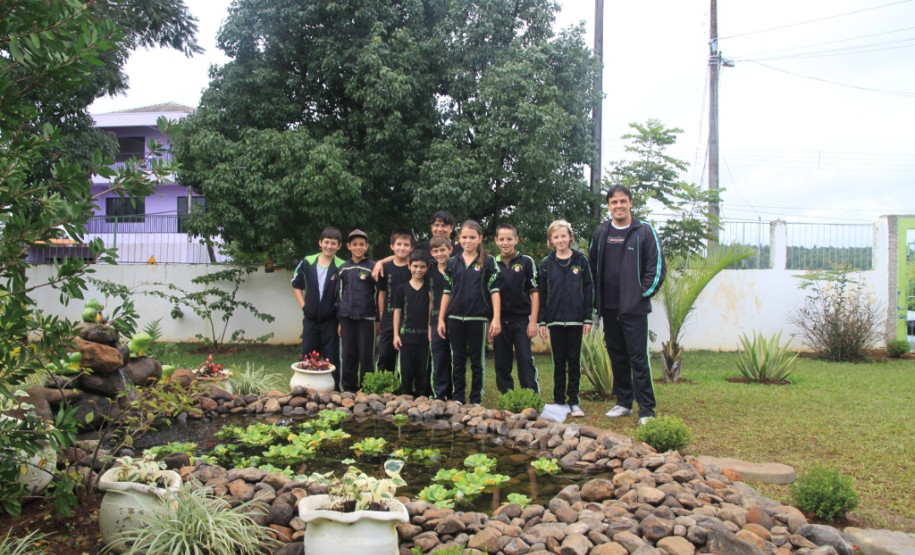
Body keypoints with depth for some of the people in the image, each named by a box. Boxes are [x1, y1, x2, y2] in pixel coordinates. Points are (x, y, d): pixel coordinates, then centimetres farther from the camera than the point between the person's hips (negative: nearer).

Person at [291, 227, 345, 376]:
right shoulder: (307, 263, 1)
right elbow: (296, 285, 14)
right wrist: (303, 305, 4)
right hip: (310, 318, 3)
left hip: (331, 319, -3)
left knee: (332, 358, 5)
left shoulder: (342, 267, -10)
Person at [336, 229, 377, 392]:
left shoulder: (373, 267, -1)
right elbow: (339, 295, 14)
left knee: (366, 355, 1)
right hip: (347, 318, 3)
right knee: (347, 355, 6)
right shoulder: (343, 269, 9)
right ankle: (348, 388, 15)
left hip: (366, 318, -3)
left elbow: (378, 293, 1)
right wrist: (339, 320, 11)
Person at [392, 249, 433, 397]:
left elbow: (431, 309, 4)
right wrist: (396, 334, 1)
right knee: (406, 370, 4)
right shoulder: (402, 288, 3)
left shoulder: (429, 287, 5)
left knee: (422, 370, 6)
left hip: (424, 335, 1)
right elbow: (397, 311, 5)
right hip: (406, 335, -1)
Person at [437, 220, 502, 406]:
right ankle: (458, 399, 16)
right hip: (455, 319, 3)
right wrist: (441, 319, 7)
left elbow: (494, 291, -4)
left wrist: (496, 318, -11)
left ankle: (476, 400, 14)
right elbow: (447, 292, 10)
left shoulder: (488, 261, 0)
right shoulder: (452, 263, 9)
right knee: (457, 360, 8)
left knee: (477, 361, 6)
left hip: (478, 319, -3)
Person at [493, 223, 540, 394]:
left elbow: (534, 292, -1)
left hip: (521, 320, -3)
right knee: (502, 366, 7)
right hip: (499, 322, 3)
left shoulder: (526, 262, 0)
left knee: (526, 364, -4)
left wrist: (533, 321, -7)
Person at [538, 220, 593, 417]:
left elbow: (588, 290, 2)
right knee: (559, 362, 8)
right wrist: (542, 321, 1)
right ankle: (558, 401, 15)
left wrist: (588, 318, -3)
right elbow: (542, 294, 5)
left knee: (574, 361, 5)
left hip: (575, 319, -1)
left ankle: (573, 402, 12)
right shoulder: (546, 264, 4)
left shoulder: (580, 260, 1)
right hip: (555, 320, 1)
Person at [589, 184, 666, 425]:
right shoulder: (601, 233, 8)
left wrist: (643, 293, -7)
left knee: (638, 359, -5)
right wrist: (597, 299, 8)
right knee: (617, 357, 12)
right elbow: (592, 267, 14)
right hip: (609, 307, 5)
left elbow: (658, 267, -3)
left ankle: (646, 410, 0)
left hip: (635, 308, -4)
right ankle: (623, 402, 24)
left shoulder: (644, 232, -3)